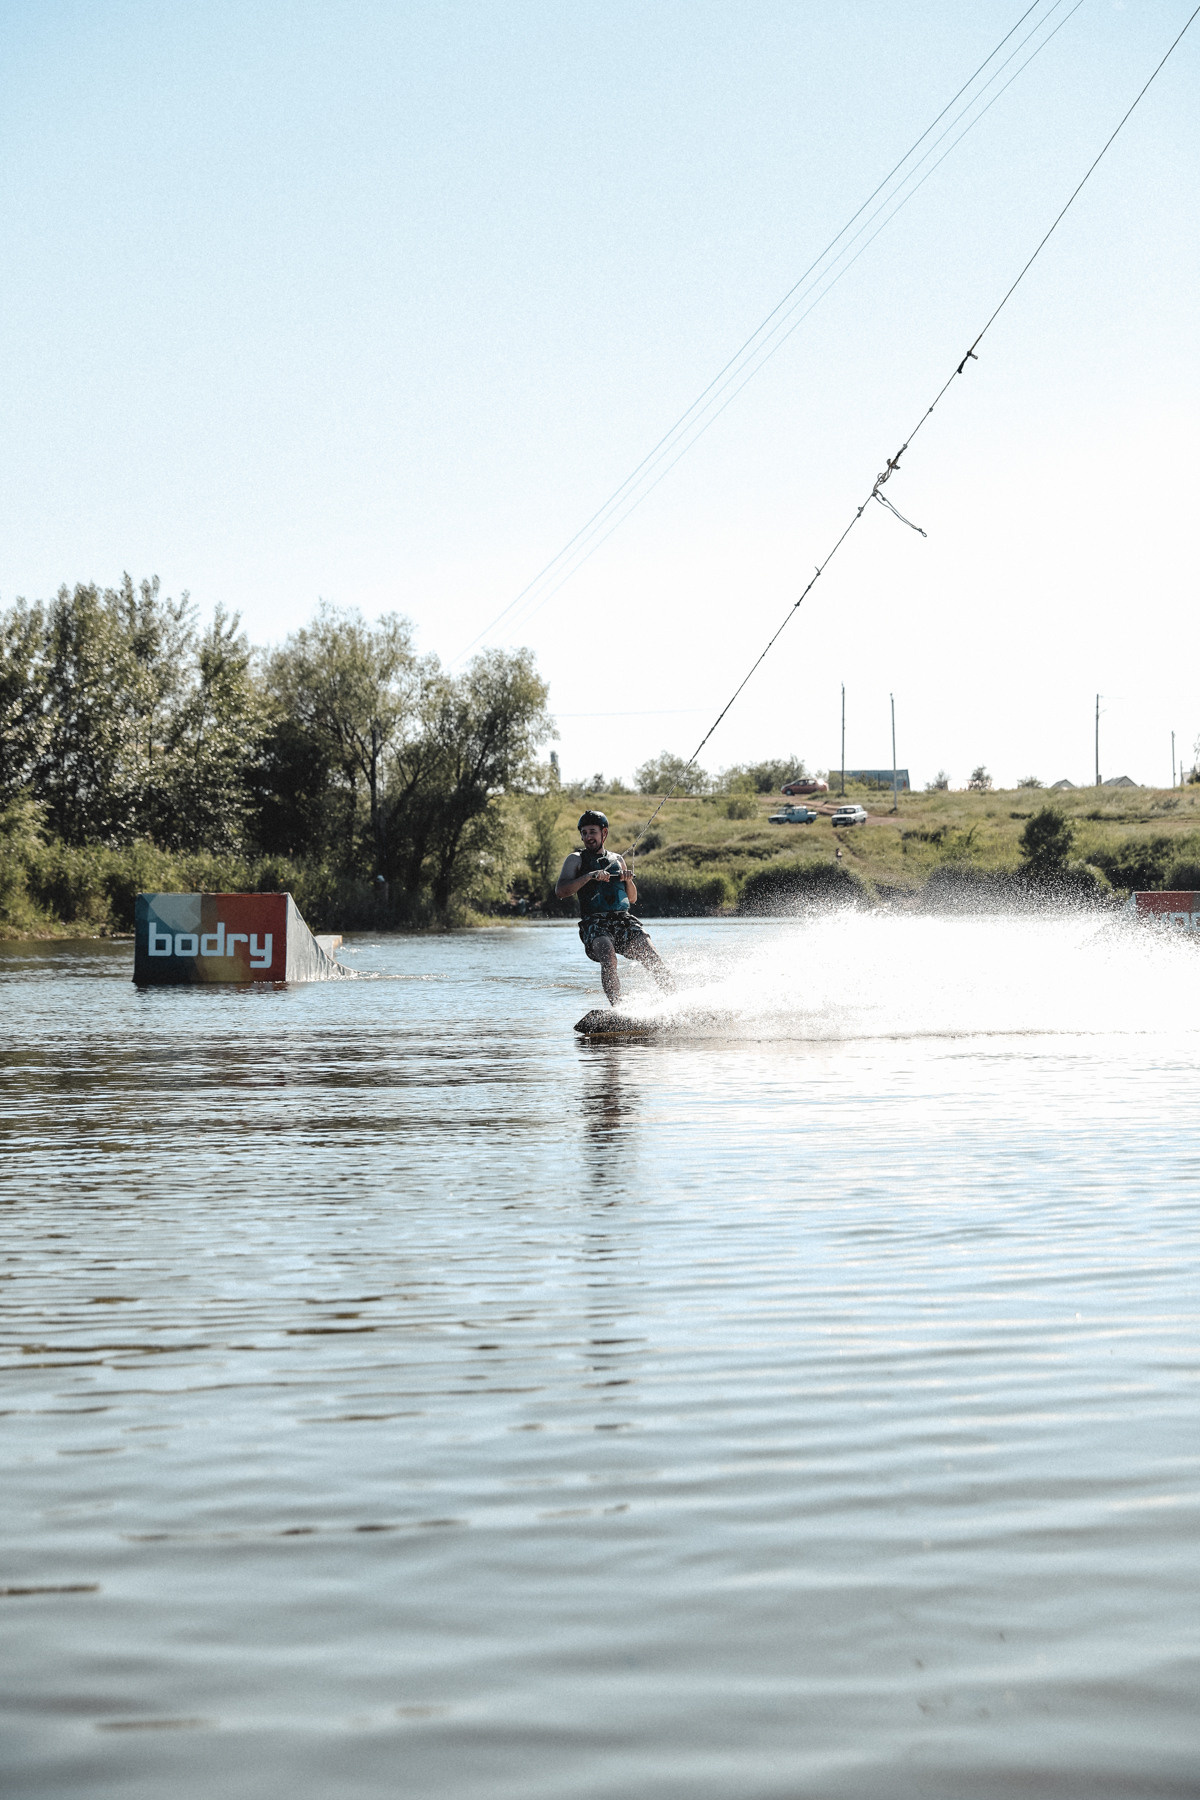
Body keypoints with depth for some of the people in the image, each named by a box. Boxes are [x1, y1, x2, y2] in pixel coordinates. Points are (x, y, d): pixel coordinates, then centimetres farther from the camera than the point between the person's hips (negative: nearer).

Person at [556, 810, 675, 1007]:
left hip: (623, 918, 4)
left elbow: (632, 899, 26)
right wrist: (590, 876, -14)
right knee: (608, 958, -32)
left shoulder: (617, 860, 23)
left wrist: (628, 880, 5)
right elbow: (561, 891, -4)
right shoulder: (576, 859, 12)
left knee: (653, 957, -17)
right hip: (594, 922, -4)